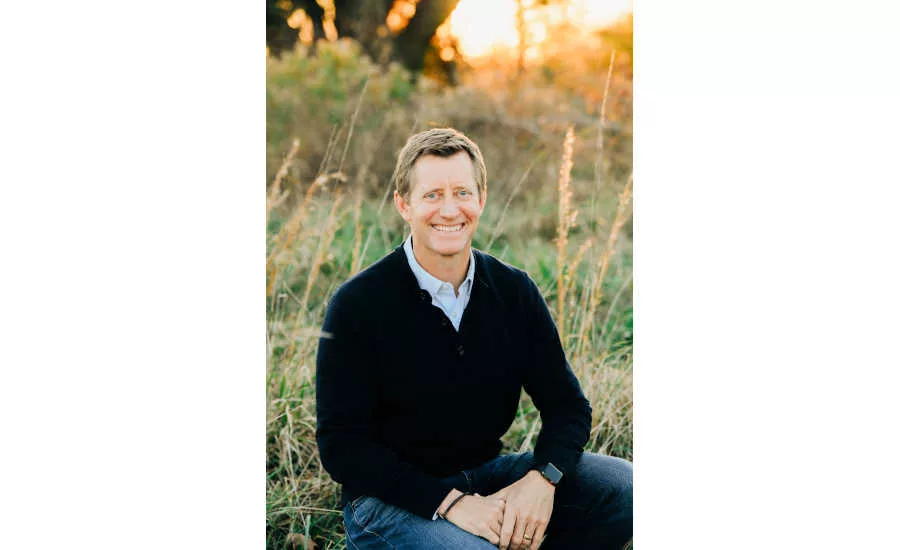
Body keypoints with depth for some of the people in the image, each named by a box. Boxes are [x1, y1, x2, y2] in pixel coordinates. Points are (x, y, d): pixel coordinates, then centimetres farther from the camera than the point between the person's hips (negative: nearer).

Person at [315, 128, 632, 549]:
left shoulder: (515, 292, 0)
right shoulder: (356, 305, -13)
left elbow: (567, 404, 4)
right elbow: (340, 444, -14)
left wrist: (541, 479, -18)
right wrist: (448, 501, -24)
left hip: (487, 476, 5)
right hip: (390, 495, -5)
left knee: (623, 486, -14)